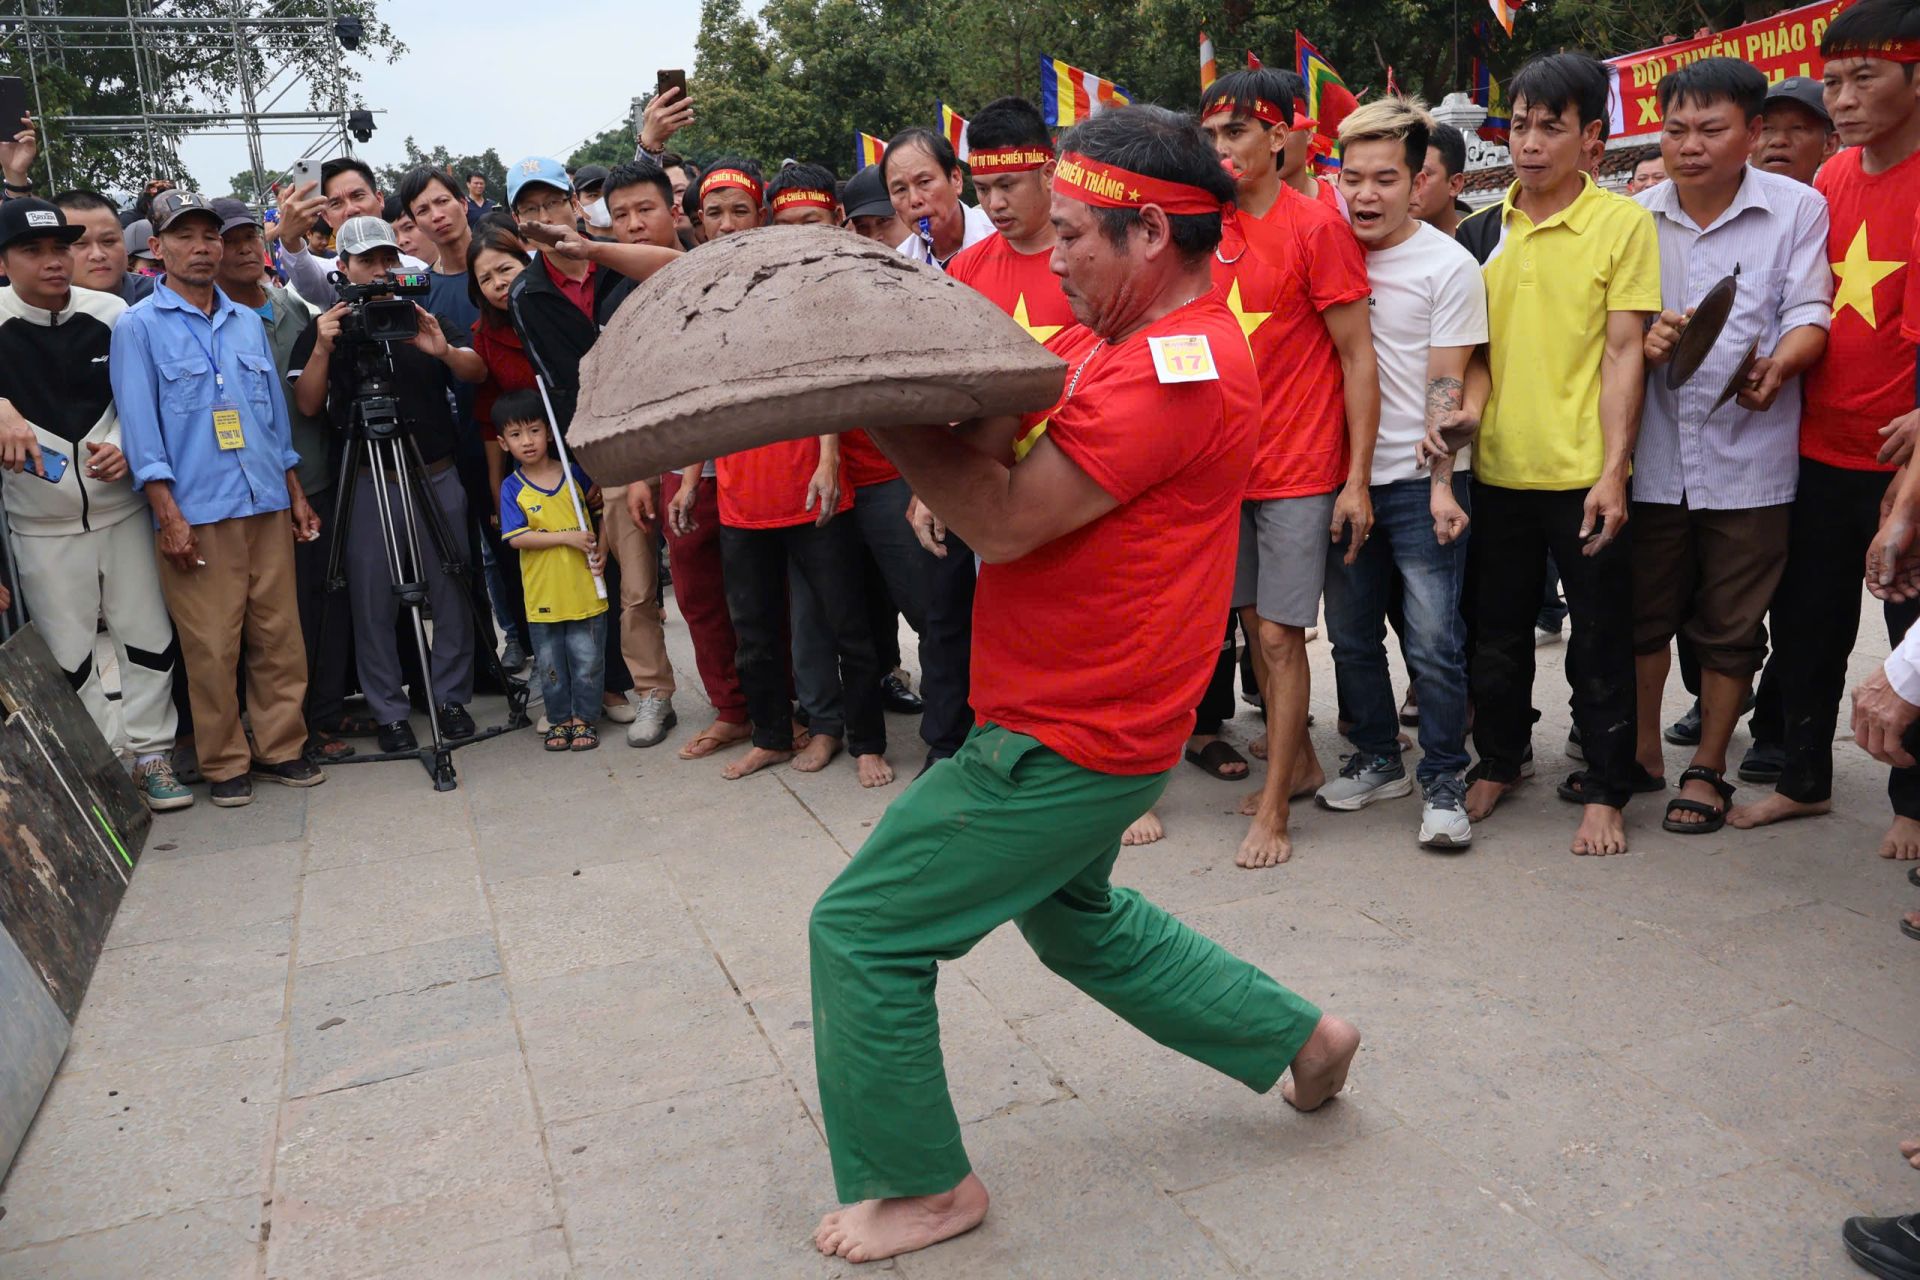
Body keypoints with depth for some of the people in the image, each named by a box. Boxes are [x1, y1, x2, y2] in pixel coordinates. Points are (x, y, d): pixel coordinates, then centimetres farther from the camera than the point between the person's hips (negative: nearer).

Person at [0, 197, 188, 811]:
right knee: (69, 657, 7)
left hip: (122, 506, 2)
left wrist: (129, 450, -9)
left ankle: (151, 754, 21)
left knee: (150, 638, 7)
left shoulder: (109, 312, 0)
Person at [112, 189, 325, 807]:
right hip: (196, 513, -4)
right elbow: (140, 426, -5)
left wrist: (296, 494, 14)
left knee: (280, 636, 7)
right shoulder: (138, 326, 0)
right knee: (212, 646, -1)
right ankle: (224, 764, 11)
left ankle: (281, 747, 19)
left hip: (267, 506, 5)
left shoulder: (247, 322, 15)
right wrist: (168, 514, -11)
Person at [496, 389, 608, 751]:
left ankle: (584, 720, 19)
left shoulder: (576, 473, 0)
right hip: (542, 597, 0)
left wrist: (602, 551, -4)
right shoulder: (512, 488, -3)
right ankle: (559, 721, 25)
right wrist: (566, 537, -18)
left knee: (587, 661, 5)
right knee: (550, 666, 11)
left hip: (585, 590, 0)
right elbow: (516, 538, -12)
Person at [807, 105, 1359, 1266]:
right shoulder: (1165, 340, 12)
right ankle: (1301, 1036, 39)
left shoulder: (1173, 368, -21)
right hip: (1091, 720, 11)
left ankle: (920, 1185, 17)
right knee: (1075, 916, 30)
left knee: (863, 932, -2)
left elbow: (1005, 519, -25)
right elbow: (1012, 448, 8)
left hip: (1068, 743, -11)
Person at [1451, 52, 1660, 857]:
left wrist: (1612, 471, -14)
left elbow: (1623, 353, -7)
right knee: (1498, 630, 14)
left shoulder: (1624, 224, -3)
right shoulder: (1480, 232, 8)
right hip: (1497, 467, 4)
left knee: (1600, 639, 6)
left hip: (1584, 473, -3)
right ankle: (1498, 762, 32)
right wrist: (1468, 404, -8)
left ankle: (1605, 790, 20)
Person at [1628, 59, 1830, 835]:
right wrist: (1644, 341, -15)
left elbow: (1808, 314, -8)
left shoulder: (1798, 209, -2)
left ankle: (1707, 768, 23)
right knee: (1642, 610, 11)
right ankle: (1640, 748, 30)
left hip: (1748, 457, -2)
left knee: (1730, 624, 7)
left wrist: (1776, 367, -30)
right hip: (1653, 451, 2)